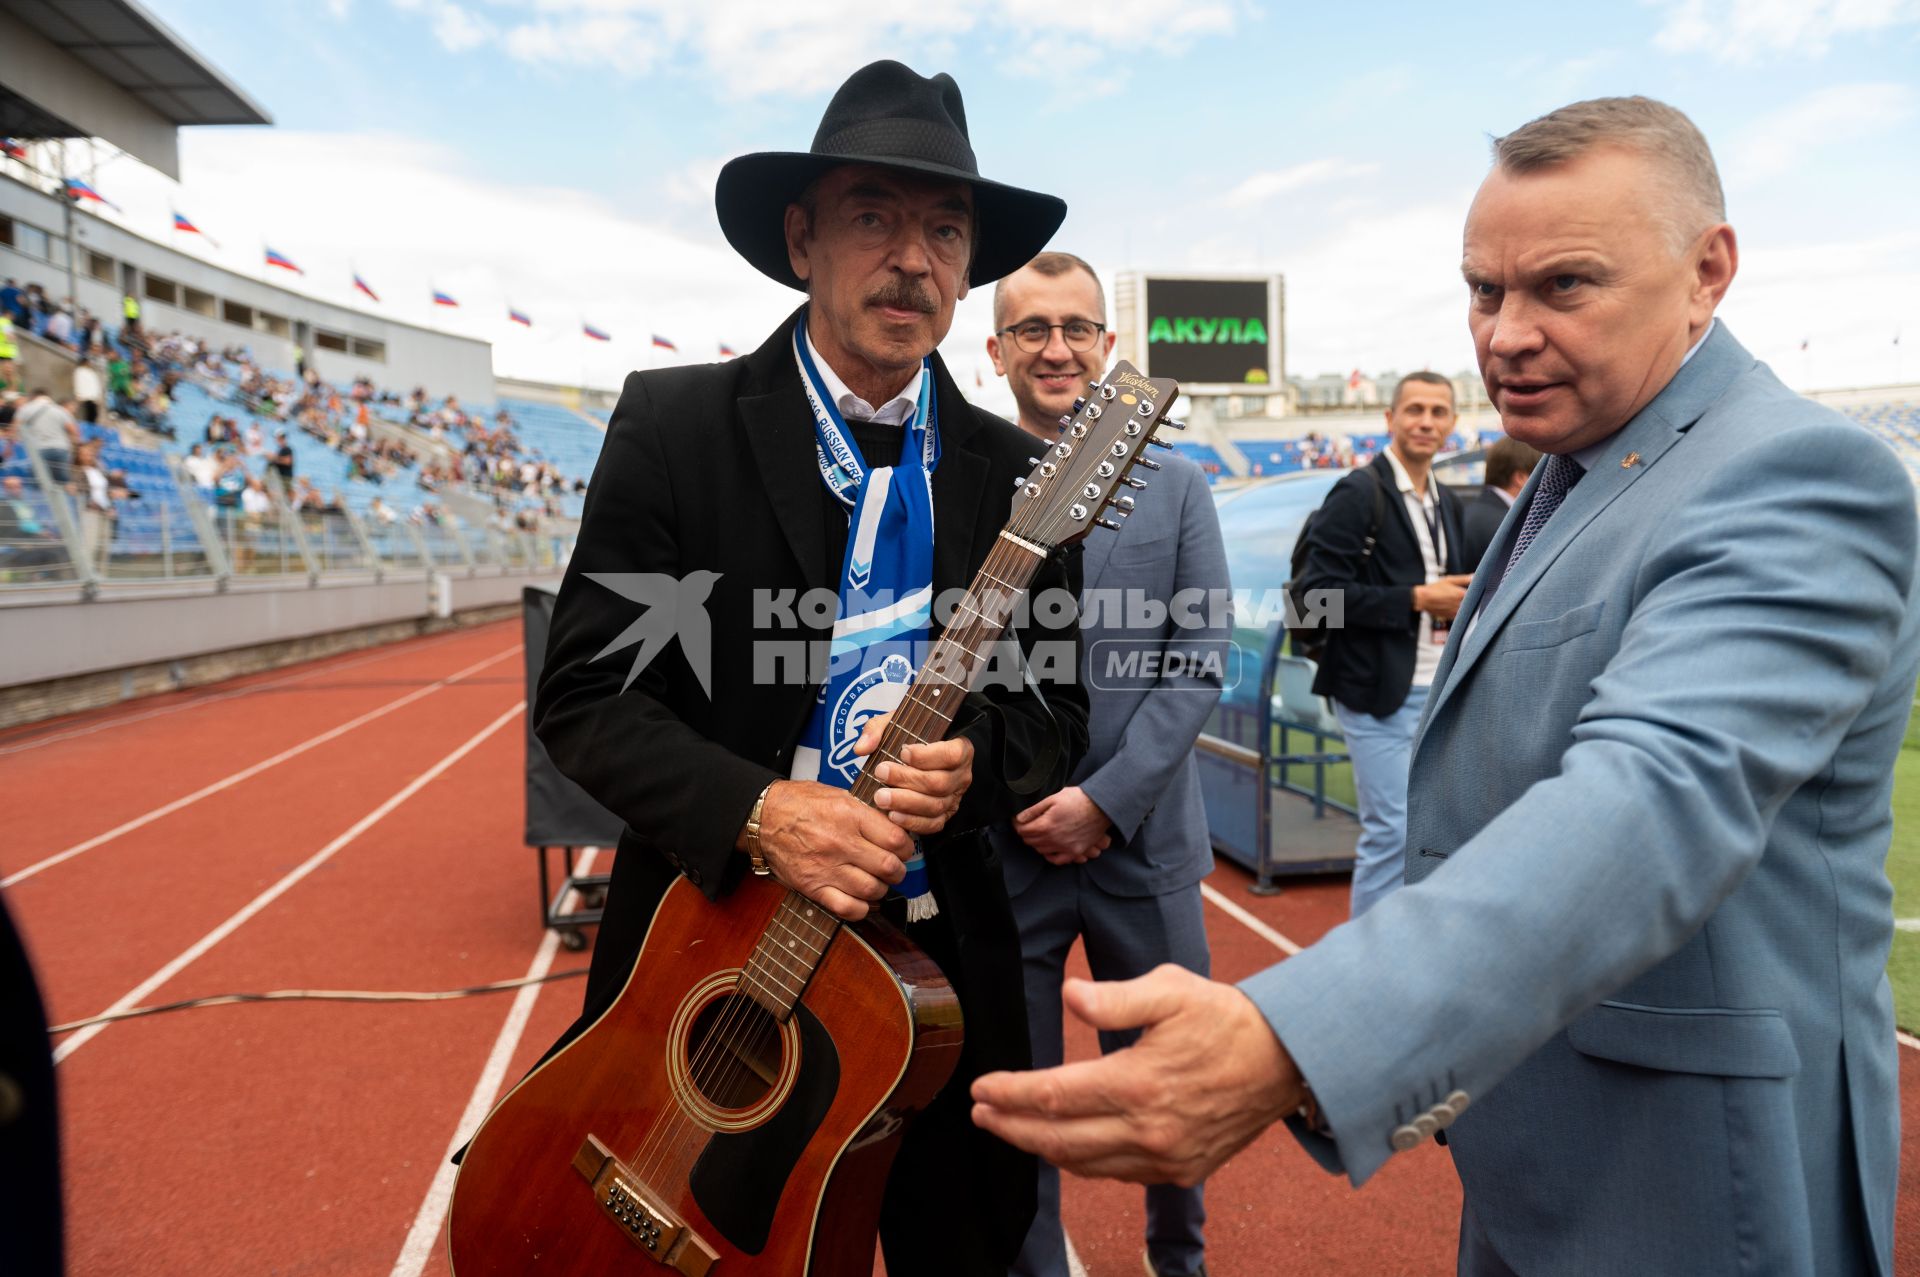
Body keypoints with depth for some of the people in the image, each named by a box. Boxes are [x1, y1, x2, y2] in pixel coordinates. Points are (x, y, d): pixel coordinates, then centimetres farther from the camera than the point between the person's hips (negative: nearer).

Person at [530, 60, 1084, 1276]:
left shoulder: (1017, 473, 0)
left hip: (942, 954, 3)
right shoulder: (675, 425, -8)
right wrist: (755, 811, -23)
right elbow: (584, 695, -8)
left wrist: (973, 760, -18)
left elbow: (1056, 712, 4)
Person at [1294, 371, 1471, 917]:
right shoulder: (1359, 493, -9)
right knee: (1391, 830, -6)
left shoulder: (1447, 502, 15)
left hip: (1437, 688, 8)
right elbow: (1319, 589, -18)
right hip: (1381, 691, -8)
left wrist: (1457, 601, 4)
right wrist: (1417, 599, -18)